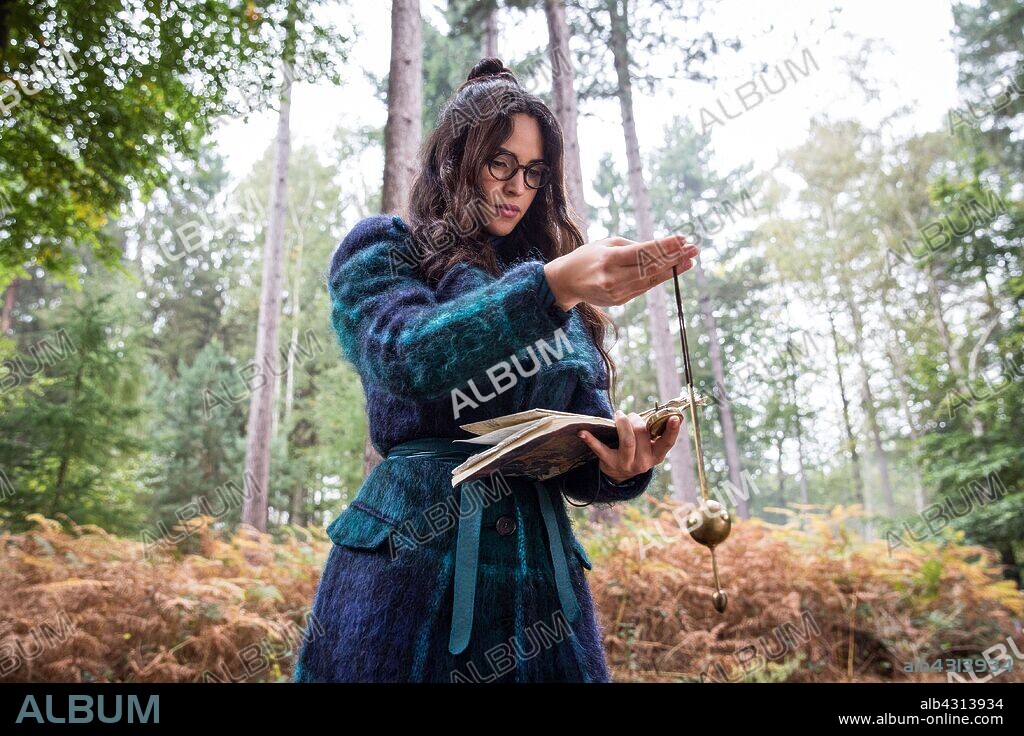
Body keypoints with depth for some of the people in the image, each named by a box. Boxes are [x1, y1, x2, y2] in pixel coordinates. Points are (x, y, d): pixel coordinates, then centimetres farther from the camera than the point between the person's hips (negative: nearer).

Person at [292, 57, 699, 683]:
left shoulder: (562, 283, 14)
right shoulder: (382, 249, 4)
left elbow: (586, 449, 8)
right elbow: (407, 355, -18)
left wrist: (626, 465, -15)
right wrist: (550, 288, -27)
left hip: (541, 569, 4)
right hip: (412, 557, -4)